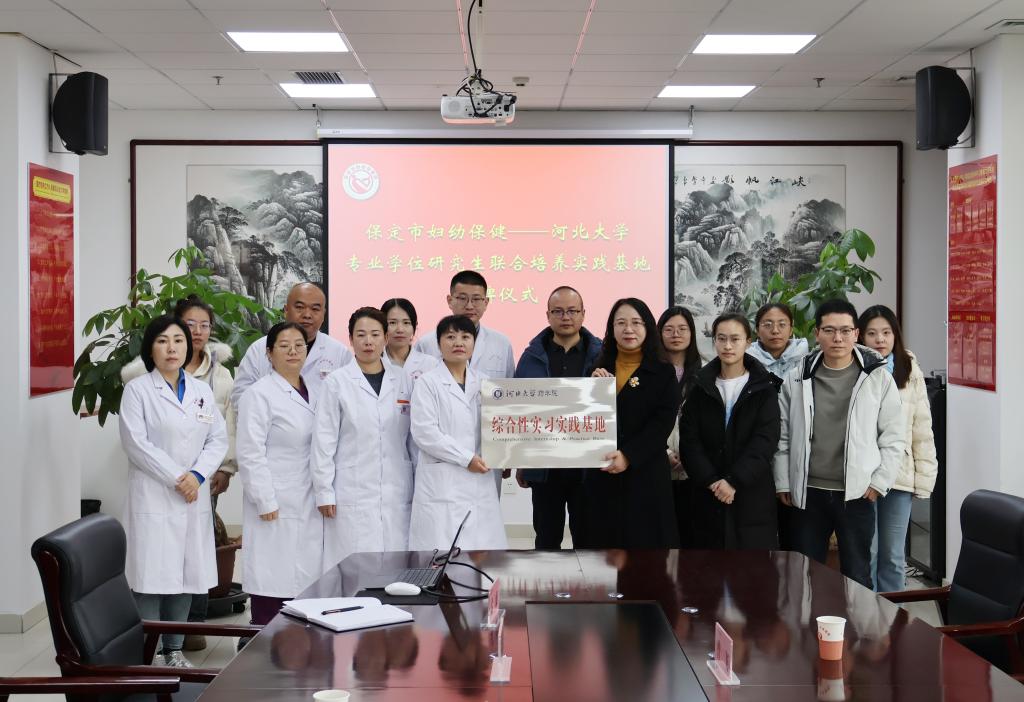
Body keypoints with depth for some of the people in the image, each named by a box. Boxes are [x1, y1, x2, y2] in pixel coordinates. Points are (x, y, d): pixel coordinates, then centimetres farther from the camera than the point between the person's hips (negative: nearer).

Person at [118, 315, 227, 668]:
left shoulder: (202, 391, 13)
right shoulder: (137, 389, -1)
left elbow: (218, 439, 8)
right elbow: (136, 442, -10)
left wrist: (198, 474, -8)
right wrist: (176, 477, -12)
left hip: (194, 498, 5)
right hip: (153, 497, -4)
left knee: (187, 575, 6)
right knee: (152, 576, -6)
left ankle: (173, 649, 17)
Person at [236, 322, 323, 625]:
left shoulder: (313, 393, 14)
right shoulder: (259, 395, -6)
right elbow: (251, 454, -11)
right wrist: (266, 501, -14)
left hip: (308, 506, 6)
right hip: (276, 507, -6)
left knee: (305, 576, 6)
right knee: (273, 580, -5)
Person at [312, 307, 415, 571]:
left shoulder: (403, 381, 8)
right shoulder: (337, 383, 0)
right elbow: (324, 441, 0)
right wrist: (324, 492, -3)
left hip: (397, 493, 3)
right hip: (353, 495, -3)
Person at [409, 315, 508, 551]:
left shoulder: (483, 383, 15)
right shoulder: (427, 382, 0)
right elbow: (424, 433, -9)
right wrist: (466, 458, -10)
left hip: (479, 481, 5)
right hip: (442, 484, -5)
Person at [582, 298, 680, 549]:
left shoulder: (664, 373, 2)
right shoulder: (599, 371, 12)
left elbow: (662, 424, -8)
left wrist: (628, 456, -20)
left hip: (646, 474, -3)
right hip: (601, 474, 3)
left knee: (645, 542, -2)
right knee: (603, 544, 3)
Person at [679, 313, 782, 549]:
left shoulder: (764, 388, 2)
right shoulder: (701, 387, 7)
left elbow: (765, 441, -8)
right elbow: (689, 439, 0)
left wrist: (735, 481, -18)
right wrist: (710, 480, -14)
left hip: (753, 493, -2)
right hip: (709, 494, 2)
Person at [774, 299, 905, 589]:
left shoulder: (879, 378, -3)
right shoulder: (796, 379, 3)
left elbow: (893, 437, 0)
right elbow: (783, 437, 7)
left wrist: (879, 482, -6)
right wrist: (783, 483, 3)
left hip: (856, 494, -2)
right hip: (807, 493, 2)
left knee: (857, 576, 8)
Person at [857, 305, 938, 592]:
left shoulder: (910, 372, 4)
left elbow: (922, 430, 4)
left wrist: (924, 477, 0)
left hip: (899, 476, 2)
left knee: (893, 556, 10)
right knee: (866, 553, 5)